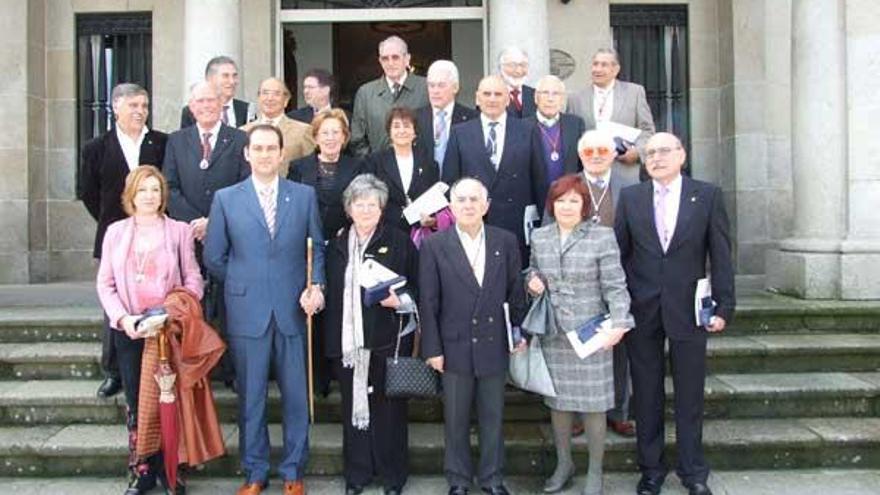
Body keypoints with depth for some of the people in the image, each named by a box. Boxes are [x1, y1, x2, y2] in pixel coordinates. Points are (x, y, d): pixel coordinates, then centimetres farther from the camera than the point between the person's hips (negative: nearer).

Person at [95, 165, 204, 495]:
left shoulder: (179, 231, 2)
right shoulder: (115, 232, 8)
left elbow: (193, 279, -1)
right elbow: (105, 283, 5)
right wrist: (123, 317, -9)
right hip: (128, 329, 2)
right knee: (136, 402, 6)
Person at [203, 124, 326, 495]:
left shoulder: (304, 195, 5)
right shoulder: (225, 199, 3)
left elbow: (318, 247, 7)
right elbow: (214, 257, 7)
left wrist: (316, 286, -7)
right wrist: (242, 285, 4)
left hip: (292, 310, 1)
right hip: (247, 312, 0)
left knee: (295, 395, 7)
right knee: (250, 397, 9)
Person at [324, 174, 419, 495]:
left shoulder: (399, 242, 1)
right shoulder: (337, 245, 11)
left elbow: (418, 287, 4)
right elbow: (331, 293, 13)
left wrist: (399, 301, -16)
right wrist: (331, 339, 8)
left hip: (387, 339, -3)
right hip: (347, 340, 3)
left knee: (388, 408, 5)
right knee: (353, 405, 9)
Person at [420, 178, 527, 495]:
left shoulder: (506, 242, 2)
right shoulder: (434, 245, -4)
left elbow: (516, 293, 7)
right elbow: (428, 302, -4)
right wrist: (432, 348, -6)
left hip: (494, 347, 2)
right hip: (455, 347, -1)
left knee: (493, 418, 13)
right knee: (456, 420, 11)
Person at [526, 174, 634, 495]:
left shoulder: (602, 236, -5)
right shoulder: (539, 237, 7)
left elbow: (615, 286, -8)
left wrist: (619, 322, -19)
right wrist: (532, 281, -2)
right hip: (552, 334, 4)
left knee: (592, 401, 4)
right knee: (557, 399, 12)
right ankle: (563, 463, 31)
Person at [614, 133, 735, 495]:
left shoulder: (708, 196, 1)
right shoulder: (630, 197, 4)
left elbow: (720, 255, 0)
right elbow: (619, 253, 4)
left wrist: (724, 307, -4)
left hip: (688, 310, -1)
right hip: (642, 311, 1)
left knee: (690, 396, 8)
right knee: (646, 395, 10)